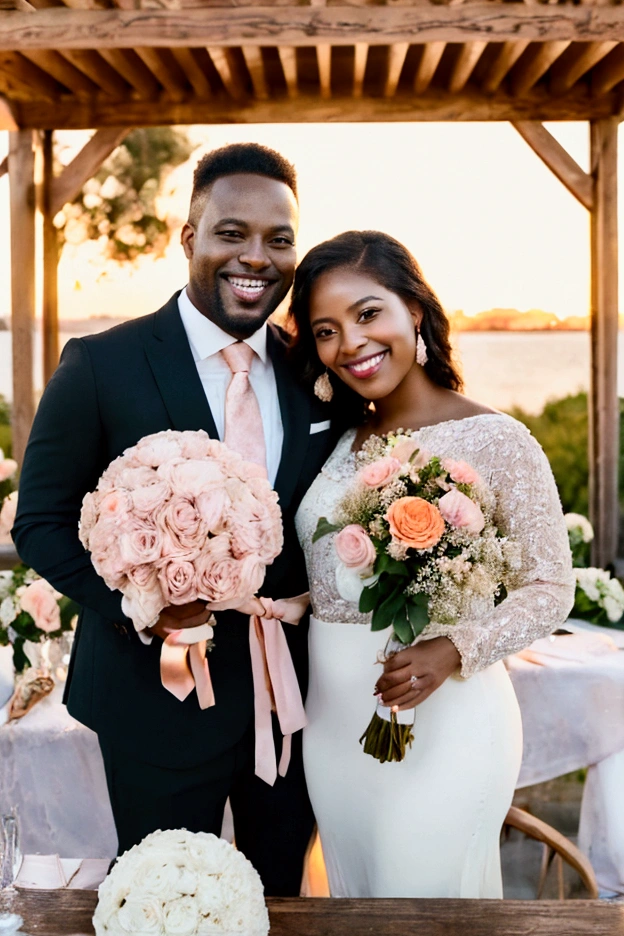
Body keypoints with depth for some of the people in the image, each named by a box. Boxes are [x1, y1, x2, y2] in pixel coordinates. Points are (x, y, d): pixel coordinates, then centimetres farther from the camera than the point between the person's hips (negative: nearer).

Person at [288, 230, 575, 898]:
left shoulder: (496, 440, -12)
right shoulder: (338, 443, 5)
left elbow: (549, 589, -10)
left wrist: (454, 651, -24)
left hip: (441, 715, -5)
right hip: (333, 718, 6)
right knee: (351, 893, 20)